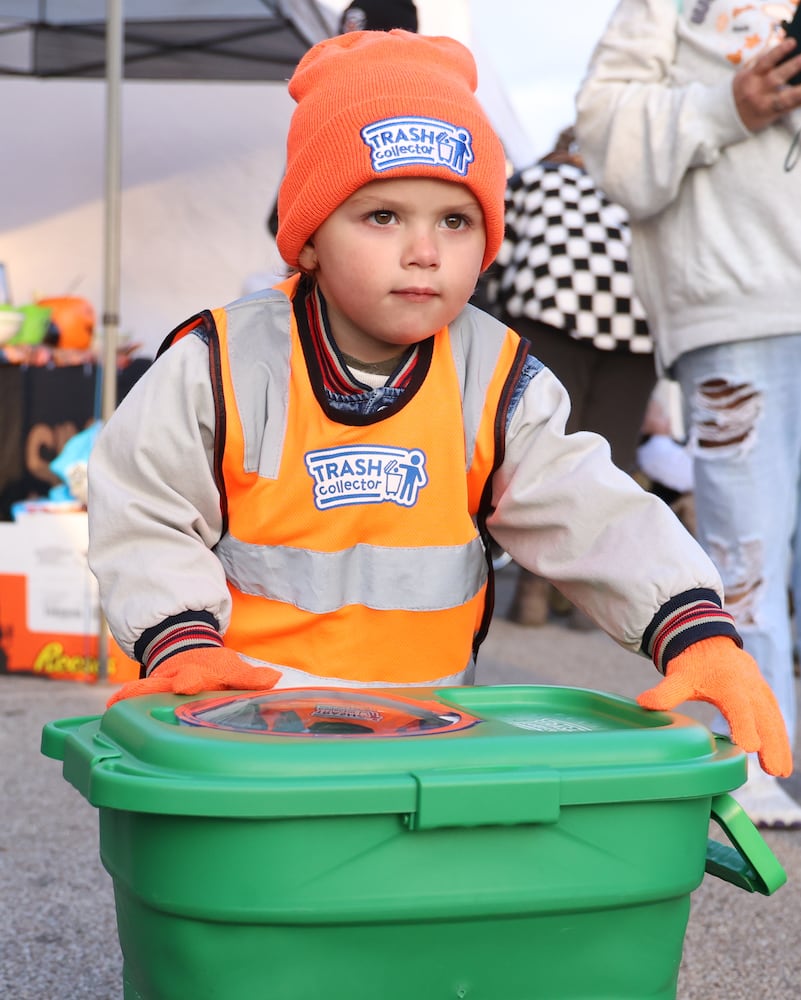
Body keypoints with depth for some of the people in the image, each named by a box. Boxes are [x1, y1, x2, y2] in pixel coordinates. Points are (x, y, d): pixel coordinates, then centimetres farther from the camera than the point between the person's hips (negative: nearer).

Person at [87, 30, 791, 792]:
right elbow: (143, 518, -1)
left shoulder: (499, 384, -2)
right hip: (240, 714, -3)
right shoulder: (220, 368, -8)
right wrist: (182, 642, -16)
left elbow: (595, 517, -8)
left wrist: (698, 634, -22)